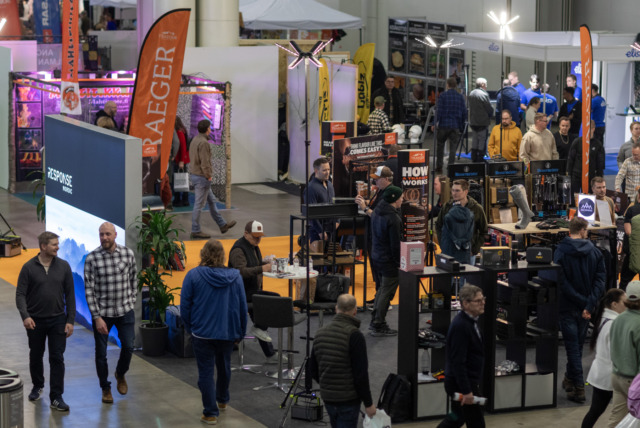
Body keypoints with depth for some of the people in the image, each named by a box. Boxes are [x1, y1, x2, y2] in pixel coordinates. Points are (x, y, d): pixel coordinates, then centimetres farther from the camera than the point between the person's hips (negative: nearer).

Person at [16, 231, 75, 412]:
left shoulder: (63, 266, 0)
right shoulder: (29, 268, -6)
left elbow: (70, 295, 2)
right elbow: (20, 294, -7)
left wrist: (70, 320, -3)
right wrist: (25, 316, -23)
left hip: (58, 320, 0)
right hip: (35, 321, 0)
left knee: (57, 359, -4)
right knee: (35, 356, 15)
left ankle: (56, 397, -1)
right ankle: (38, 386, 38)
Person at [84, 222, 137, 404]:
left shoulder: (128, 254, -4)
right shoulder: (92, 258, -12)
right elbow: (89, 290, -11)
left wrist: (131, 302, 7)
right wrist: (97, 317, -14)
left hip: (125, 311, 2)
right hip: (102, 312, -2)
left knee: (128, 347, 5)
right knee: (101, 353, 6)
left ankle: (120, 374, 36)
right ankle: (105, 388, 25)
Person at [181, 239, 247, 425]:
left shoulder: (193, 275, -11)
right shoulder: (235, 277, -5)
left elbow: (185, 305, -7)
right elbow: (242, 307, 1)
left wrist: (189, 328, 7)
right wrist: (240, 332, 11)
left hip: (202, 332, -3)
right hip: (227, 332, 3)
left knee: (206, 372, 3)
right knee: (224, 367, 24)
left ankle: (210, 413, 3)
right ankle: (222, 400, 44)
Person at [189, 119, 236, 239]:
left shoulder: (195, 140, 10)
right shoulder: (203, 143, -20)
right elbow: (205, 162, -23)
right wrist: (208, 175, -11)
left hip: (194, 174, 10)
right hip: (201, 177, -10)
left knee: (212, 200, 18)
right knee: (199, 204, -2)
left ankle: (222, 225, 27)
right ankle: (195, 231, 4)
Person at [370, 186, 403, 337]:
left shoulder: (377, 212, 6)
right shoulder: (393, 219, -23)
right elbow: (396, 244, -21)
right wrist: (399, 262, -14)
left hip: (377, 255, 9)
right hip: (389, 260, -9)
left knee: (383, 288, 22)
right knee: (387, 292, 0)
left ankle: (375, 321, 27)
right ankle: (378, 326, 5)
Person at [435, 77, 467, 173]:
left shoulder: (443, 95, -5)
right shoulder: (460, 97, 5)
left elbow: (439, 111, -9)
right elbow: (464, 113, 7)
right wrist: (462, 126, 15)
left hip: (444, 124, -2)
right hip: (455, 126, 2)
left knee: (440, 146, 12)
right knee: (453, 147, 3)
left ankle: (439, 167, 14)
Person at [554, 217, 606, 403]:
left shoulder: (561, 252, -11)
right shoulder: (594, 252, -2)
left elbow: (562, 283, -17)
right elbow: (600, 278, -9)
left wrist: (584, 302, -14)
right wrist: (589, 304, -14)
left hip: (567, 306, -3)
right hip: (586, 309, 3)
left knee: (572, 346, -1)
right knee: (578, 344, 18)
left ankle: (579, 387, -7)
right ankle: (570, 379, 33)